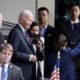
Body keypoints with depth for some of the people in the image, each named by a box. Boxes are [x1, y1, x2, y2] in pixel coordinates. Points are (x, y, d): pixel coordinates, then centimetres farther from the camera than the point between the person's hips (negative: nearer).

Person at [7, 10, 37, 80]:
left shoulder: (25, 32, 13)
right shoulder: (16, 32, -15)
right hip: (21, 71, -9)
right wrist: (29, 57, -18)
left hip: (28, 69, 9)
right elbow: (13, 52, -21)